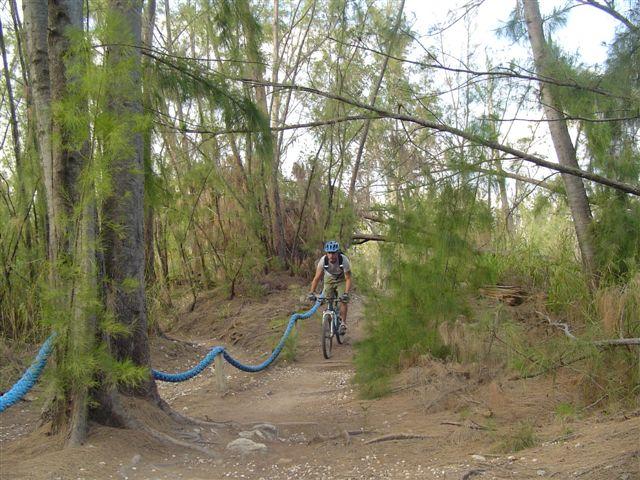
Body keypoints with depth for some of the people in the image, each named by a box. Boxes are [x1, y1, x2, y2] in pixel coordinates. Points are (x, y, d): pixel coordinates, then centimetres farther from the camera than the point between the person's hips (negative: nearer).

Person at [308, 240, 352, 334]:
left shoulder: (344, 260, -34)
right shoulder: (323, 260, -30)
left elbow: (348, 279, -31)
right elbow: (317, 278, -25)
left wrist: (346, 293, -43)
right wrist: (312, 293, -35)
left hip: (341, 280, -2)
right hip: (329, 279, 2)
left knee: (343, 300, -16)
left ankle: (343, 323, -3)